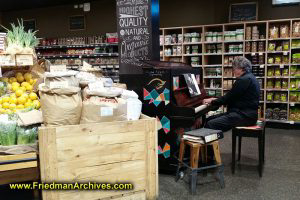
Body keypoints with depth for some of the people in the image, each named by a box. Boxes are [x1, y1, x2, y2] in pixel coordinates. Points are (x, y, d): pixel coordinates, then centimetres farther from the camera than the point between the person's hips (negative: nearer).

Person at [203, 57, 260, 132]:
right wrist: (216, 100, 20)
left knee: (210, 124, -23)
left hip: (244, 116, -11)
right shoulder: (249, 77, 18)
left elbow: (230, 97, -13)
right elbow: (233, 97, 21)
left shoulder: (244, 79, -15)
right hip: (244, 112, 11)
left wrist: (212, 101, 0)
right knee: (209, 119, 6)